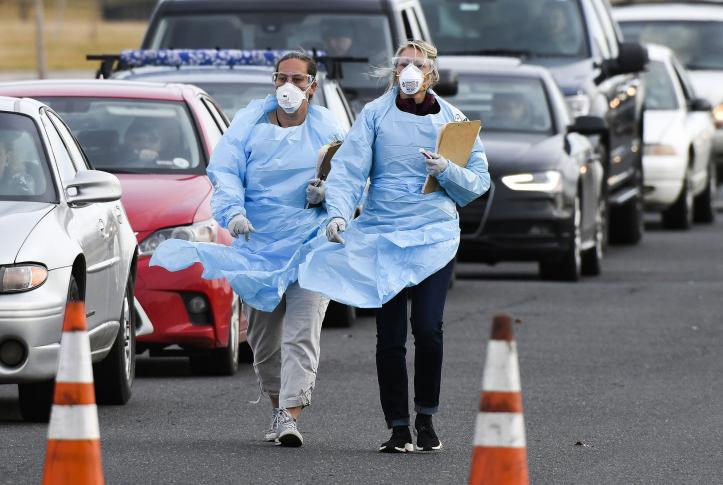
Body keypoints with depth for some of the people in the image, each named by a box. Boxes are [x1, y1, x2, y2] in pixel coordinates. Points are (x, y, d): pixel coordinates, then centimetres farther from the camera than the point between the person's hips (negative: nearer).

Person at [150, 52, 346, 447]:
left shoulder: (327, 130, 4)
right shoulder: (250, 124, 4)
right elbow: (224, 172, -5)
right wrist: (234, 211, -23)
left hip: (310, 242, -2)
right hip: (258, 243, 2)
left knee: (301, 332, -15)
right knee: (262, 336, 10)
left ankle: (291, 416, -21)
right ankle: (277, 407, 29)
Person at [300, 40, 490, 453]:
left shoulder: (452, 120, 7)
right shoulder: (375, 115, 4)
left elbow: (479, 181, 7)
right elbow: (349, 167, -6)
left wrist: (447, 171, -13)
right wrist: (339, 213, -22)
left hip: (435, 233, 0)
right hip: (381, 235, 0)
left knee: (428, 327, -13)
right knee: (390, 336, -1)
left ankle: (426, 418, 6)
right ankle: (398, 427, 8)